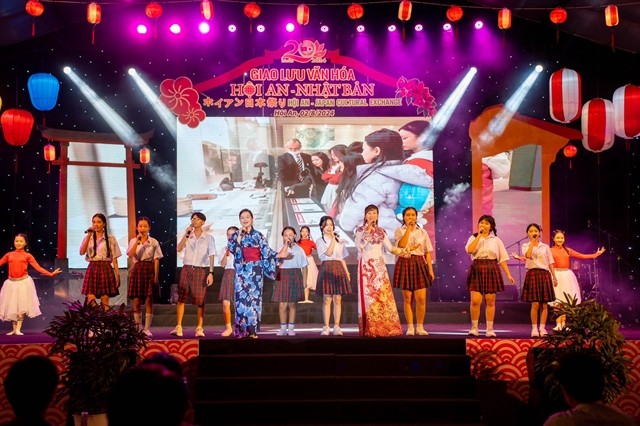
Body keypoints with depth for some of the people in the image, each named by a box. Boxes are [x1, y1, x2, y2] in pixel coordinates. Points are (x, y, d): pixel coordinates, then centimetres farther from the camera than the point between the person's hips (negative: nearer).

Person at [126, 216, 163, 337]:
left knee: (149, 301, -1)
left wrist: (156, 276, -6)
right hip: (137, 269, 1)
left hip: (149, 269, -1)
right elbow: (130, 255, -11)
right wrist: (137, 241, -17)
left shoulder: (154, 242, 3)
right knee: (136, 301, 3)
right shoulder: (133, 241, 6)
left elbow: (156, 260, 1)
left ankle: (147, 328, 5)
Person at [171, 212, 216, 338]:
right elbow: (179, 249, -6)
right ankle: (178, 327, -3)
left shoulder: (209, 238, 3)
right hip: (187, 269, 2)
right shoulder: (187, 236, 9)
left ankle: (199, 328, 3)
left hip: (201, 270, -2)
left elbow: (211, 256, 0)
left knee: (200, 300, -1)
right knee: (181, 298, -4)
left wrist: (211, 273, -8)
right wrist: (187, 234, -11)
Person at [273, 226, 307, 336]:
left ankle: (291, 328, 12)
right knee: (282, 304, -3)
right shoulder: (281, 248, 6)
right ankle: (283, 328, 6)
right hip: (283, 276, 0)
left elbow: (304, 266, 8)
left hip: (296, 276, 0)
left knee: (292, 304, 5)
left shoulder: (299, 249, 7)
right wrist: (286, 244, -12)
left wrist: (304, 281, 3)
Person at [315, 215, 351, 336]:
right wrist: (333, 239, -9)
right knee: (327, 299, -7)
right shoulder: (320, 241, 5)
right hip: (327, 269, -3)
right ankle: (326, 327, -4)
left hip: (339, 269, 3)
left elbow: (342, 258, 17)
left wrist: (347, 272, 10)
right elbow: (328, 253, -10)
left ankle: (336, 327, -1)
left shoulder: (339, 241, 17)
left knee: (337, 299, -1)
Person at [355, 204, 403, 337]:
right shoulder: (360, 230, 3)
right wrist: (368, 231, -11)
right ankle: (370, 329, -5)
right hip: (366, 265, -3)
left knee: (382, 293, -3)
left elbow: (389, 248, 7)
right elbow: (359, 246, -13)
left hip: (379, 265, 3)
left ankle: (384, 327, 0)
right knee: (368, 294, -7)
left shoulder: (381, 231, 13)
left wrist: (401, 250, -7)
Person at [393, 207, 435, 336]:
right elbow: (401, 245, -16)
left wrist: (431, 269, 1)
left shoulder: (422, 232, 10)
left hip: (420, 264, 1)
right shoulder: (399, 231, 5)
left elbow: (428, 252, 8)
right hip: (405, 264, -1)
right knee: (407, 299, 2)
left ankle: (420, 327, 7)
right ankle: (410, 327, 10)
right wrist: (408, 228, -12)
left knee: (421, 298, -6)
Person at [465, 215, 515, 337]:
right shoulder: (473, 238, 8)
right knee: (475, 301, -9)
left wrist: (508, 275, 0)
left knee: (490, 301, 3)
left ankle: (490, 329, 10)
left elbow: (502, 259, 8)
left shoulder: (496, 240, 9)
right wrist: (479, 235, -11)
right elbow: (469, 250, -14)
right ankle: (474, 328, 3)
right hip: (477, 270, -1)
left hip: (492, 270, 1)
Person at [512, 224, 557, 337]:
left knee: (544, 304, 0)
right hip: (533, 274, -2)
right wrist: (532, 242, -9)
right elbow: (528, 255, -16)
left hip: (545, 274, 2)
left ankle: (542, 328, 5)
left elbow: (550, 263, 12)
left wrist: (554, 277, 5)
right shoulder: (525, 246, 7)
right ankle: (534, 328, 1)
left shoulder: (545, 247, 12)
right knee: (535, 304, -7)